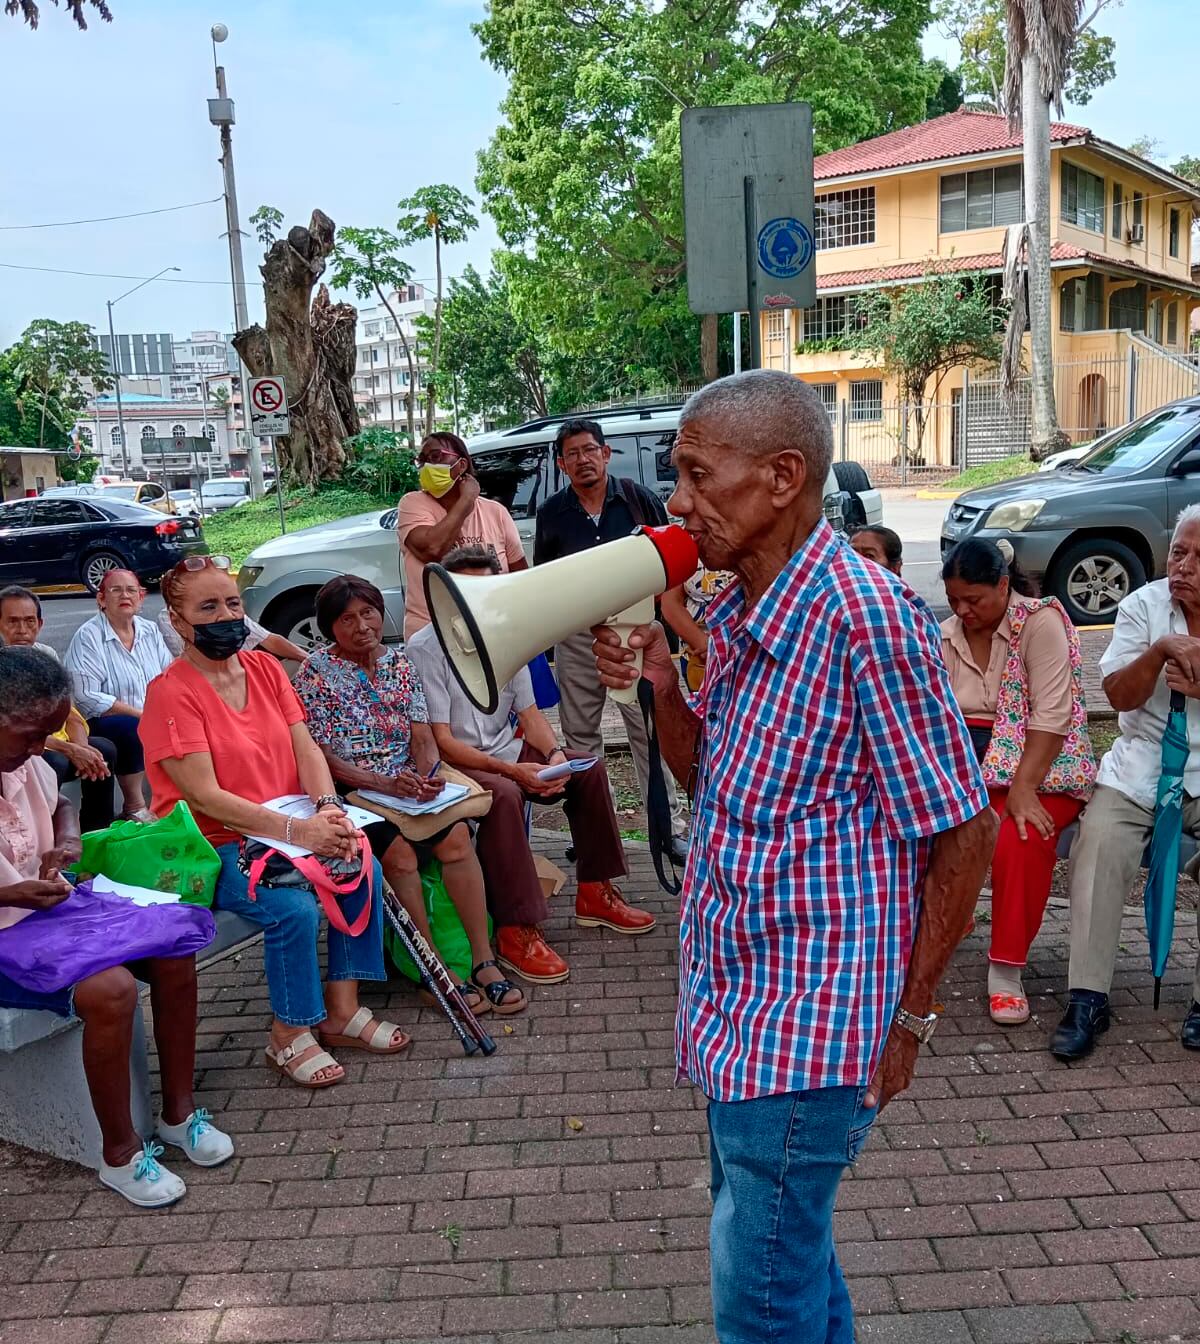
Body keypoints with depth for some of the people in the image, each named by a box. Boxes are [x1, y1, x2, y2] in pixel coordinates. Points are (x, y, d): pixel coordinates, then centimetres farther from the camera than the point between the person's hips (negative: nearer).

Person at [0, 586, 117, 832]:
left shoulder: (46, 655, 4)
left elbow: (69, 714, 5)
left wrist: (82, 749, -15)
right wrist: (70, 750, -24)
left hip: (54, 743, 6)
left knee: (104, 749, -11)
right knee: (55, 762, -32)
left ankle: (97, 831, 1)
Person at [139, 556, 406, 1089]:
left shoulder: (265, 667, 8)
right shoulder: (171, 692, -13)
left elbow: (306, 750, 2)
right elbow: (204, 796, -20)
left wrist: (328, 808, -19)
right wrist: (295, 830, -28)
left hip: (288, 826, 6)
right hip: (211, 846, -6)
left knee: (362, 868, -16)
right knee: (295, 907, -28)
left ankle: (341, 1010, -1)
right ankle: (290, 1035, -3)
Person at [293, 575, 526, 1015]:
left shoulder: (399, 664, 11)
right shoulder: (316, 672, -2)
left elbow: (422, 738, 7)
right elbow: (321, 756, -7)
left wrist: (428, 774, -16)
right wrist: (383, 783, -19)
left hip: (407, 785, 4)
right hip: (349, 792, -3)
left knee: (456, 834, -24)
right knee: (399, 852, -29)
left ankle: (484, 962, -20)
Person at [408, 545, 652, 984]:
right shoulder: (424, 649, -16)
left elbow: (528, 712, 8)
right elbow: (441, 742, -19)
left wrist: (555, 754, -13)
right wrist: (510, 770, -27)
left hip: (508, 749, 7)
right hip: (456, 764, -7)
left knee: (588, 770, -4)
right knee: (504, 795, -36)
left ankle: (594, 893, 8)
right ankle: (516, 931, -30)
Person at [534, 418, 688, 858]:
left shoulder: (638, 498, 1)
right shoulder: (552, 513, 6)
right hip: (576, 636, 3)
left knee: (649, 728, -2)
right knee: (580, 732, 9)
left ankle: (671, 825, 6)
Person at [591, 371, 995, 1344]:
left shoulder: (866, 617, -22)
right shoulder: (738, 615, 5)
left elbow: (962, 832, -16)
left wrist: (910, 1019, -11)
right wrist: (660, 683, -4)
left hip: (807, 1021, -8)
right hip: (741, 1005, 8)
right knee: (793, 1255, 25)